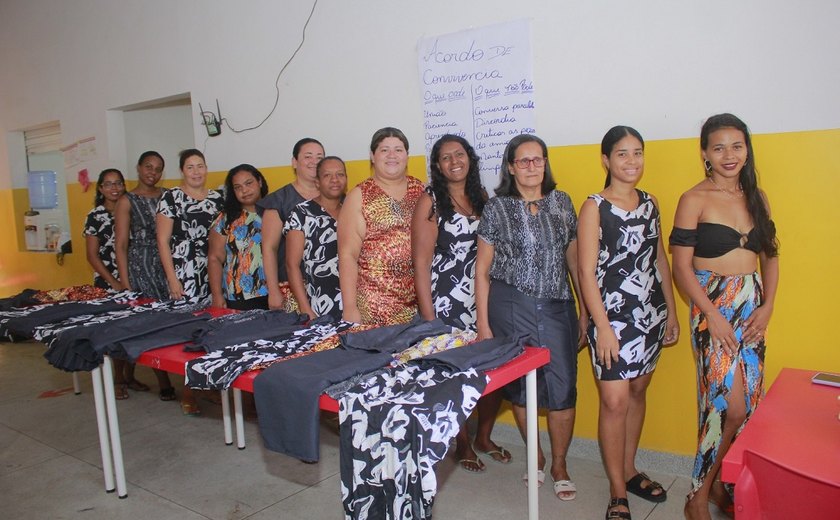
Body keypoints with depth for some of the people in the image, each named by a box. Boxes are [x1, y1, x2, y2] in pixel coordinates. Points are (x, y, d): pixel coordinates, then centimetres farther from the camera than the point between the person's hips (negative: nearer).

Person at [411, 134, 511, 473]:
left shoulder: (481, 198, 11)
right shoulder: (430, 201, -5)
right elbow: (421, 261, -9)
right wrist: (427, 315, -12)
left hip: (483, 298, 5)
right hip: (446, 301, -5)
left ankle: (484, 436, 28)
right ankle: (462, 445, 26)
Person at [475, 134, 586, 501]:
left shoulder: (561, 203, 8)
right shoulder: (497, 208, -1)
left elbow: (574, 258, 12)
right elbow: (482, 270, 0)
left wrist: (586, 308, 10)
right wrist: (483, 323, -3)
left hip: (557, 307, 2)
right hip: (511, 308, -2)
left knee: (563, 386, -1)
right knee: (520, 387, 8)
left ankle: (559, 466, 20)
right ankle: (536, 456, 31)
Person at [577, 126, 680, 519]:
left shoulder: (649, 203, 9)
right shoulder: (595, 207, -9)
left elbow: (660, 260, 15)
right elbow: (586, 273, -13)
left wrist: (671, 313, 14)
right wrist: (602, 327, -16)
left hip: (650, 313, 6)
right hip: (612, 315, -6)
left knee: (638, 391, 15)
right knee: (615, 401, -4)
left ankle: (629, 470, 32)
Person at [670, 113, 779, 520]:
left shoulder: (757, 197, 10)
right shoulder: (694, 200, -7)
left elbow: (770, 257, 14)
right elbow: (682, 267, -10)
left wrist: (767, 306, 1)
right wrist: (712, 315, -16)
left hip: (753, 307, 6)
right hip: (713, 306, -6)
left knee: (749, 402, 8)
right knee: (731, 405, -11)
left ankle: (716, 481, 25)